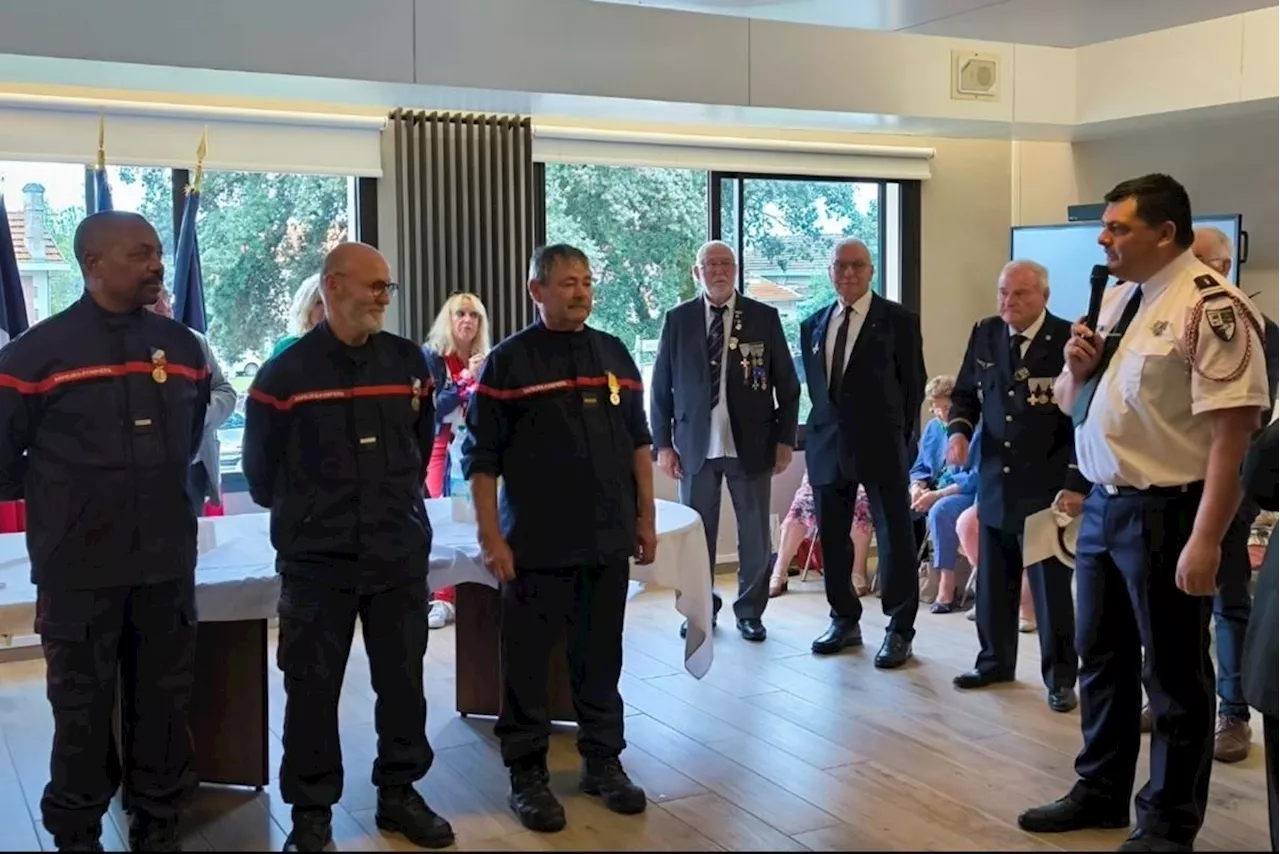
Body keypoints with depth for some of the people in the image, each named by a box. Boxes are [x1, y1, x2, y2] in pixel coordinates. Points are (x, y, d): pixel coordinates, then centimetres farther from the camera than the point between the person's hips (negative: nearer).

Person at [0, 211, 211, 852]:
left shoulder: (182, 347, 6)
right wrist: (60, 504, 7)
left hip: (167, 562, 4)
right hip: (78, 568, -4)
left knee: (164, 702, 12)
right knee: (83, 709, 9)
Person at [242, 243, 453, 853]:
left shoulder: (407, 362, 4)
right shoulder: (286, 372, -6)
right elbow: (261, 468, 5)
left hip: (400, 554, 3)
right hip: (316, 560, -3)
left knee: (403, 681, 10)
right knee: (312, 689, 5)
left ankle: (399, 794, 26)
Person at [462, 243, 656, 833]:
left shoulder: (614, 354, 8)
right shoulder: (508, 361, -6)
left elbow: (638, 441, 13)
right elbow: (480, 458, -7)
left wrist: (646, 518, 10)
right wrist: (491, 538, -12)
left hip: (608, 540, 4)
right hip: (535, 544, -4)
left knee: (601, 657, 13)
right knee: (527, 662, 4)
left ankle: (603, 761, 28)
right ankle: (527, 773, 18)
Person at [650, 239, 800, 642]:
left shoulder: (764, 317, 0)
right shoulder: (678, 319, 2)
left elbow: (787, 384, 3)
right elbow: (660, 387, 4)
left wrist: (785, 439, -1)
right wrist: (663, 443, -1)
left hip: (750, 445, 0)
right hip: (695, 446, 1)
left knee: (755, 534, 7)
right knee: (696, 532, 9)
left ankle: (750, 611, 21)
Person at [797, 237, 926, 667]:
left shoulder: (899, 320, -3)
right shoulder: (812, 325, 11)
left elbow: (913, 386, -1)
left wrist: (900, 439, -2)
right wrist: (826, 429, 8)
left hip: (881, 445, -5)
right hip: (828, 445, 5)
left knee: (895, 537, 1)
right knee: (831, 538, 11)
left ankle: (900, 630, 10)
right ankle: (844, 620, 25)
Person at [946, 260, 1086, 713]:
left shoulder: (1068, 340, -11)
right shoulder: (984, 334, 4)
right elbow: (965, 392, 15)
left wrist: (1076, 484, -14)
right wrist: (959, 429, -7)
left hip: (1049, 488, -5)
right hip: (995, 483, 5)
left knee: (1051, 588, 4)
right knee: (992, 584, 14)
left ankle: (1060, 676, 17)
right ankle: (995, 660, 29)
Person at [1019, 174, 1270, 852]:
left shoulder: (1210, 308, -16)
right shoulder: (1115, 300, 11)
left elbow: (1233, 430, -22)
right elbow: (1069, 404, 20)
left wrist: (1205, 540, -26)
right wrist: (1077, 370, -3)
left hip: (1166, 513, -8)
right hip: (1102, 505, 9)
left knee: (1173, 675, 7)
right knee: (1102, 660, 19)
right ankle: (1101, 791, 37)